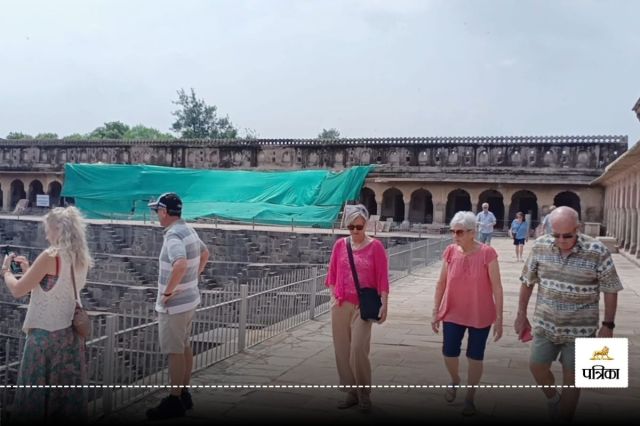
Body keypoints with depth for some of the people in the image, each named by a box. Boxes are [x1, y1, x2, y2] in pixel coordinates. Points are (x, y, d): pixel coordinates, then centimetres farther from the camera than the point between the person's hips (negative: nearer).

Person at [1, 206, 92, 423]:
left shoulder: (50, 256, -15)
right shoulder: (81, 258, 6)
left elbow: (17, 290, -10)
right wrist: (29, 269, 17)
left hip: (45, 333, -7)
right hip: (71, 331, 7)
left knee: (35, 393, 7)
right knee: (68, 388, 13)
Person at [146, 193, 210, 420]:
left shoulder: (173, 236, -23)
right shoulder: (188, 230, 6)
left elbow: (181, 265, -41)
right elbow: (205, 253, 23)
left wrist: (167, 292, -28)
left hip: (174, 304, -9)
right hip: (188, 299, 9)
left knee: (175, 352, 1)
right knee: (184, 347, 18)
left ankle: (174, 401, 12)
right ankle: (184, 394, 29)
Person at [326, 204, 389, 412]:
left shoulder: (375, 246, -5)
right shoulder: (340, 244, 4)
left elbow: (382, 277, -6)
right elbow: (332, 273, 11)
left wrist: (384, 304, -11)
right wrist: (333, 296, 3)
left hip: (363, 306, -4)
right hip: (341, 305, 4)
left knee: (358, 350, -12)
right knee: (342, 351, 7)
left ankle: (364, 392, 10)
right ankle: (352, 392, 21)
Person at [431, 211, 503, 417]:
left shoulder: (487, 253, -17)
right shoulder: (450, 251, -7)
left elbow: (497, 287, -12)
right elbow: (441, 283, 2)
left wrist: (499, 317, -11)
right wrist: (435, 311, 3)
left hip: (480, 315, -3)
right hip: (453, 313, 3)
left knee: (475, 357, 8)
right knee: (448, 353, 6)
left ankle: (470, 398, 27)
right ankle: (455, 381, 38)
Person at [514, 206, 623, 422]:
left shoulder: (597, 251, -16)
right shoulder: (540, 246, -8)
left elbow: (610, 290, -7)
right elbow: (527, 282, 4)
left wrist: (608, 325, -7)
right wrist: (521, 315, 7)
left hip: (580, 329, -2)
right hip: (545, 324, 3)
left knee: (571, 378, 7)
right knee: (537, 367, 9)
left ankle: (563, 418, 26)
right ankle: (553, 399, 39)